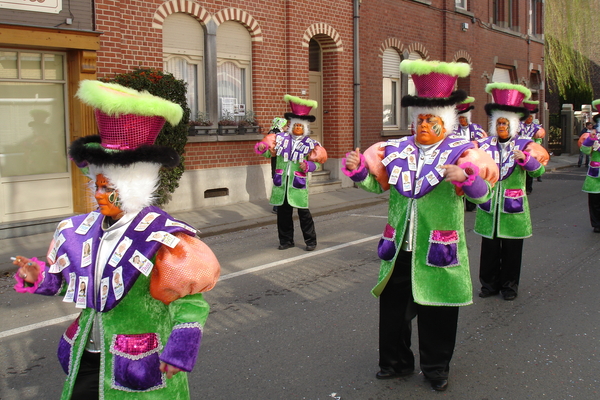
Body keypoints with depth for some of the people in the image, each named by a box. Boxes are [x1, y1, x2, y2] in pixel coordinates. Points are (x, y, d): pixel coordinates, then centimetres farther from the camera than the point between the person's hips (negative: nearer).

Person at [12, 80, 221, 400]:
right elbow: (61, 280, 13)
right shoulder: (80, 231, 0)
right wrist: (38, 277, -5)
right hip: (86, 360, 6)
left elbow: (192, 300, -14)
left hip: (141, 368, -5)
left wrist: (179, 351, -21)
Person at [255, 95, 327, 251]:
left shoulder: (310, 144, 2)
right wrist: (262, 148, -10)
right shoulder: (281, 138, 8)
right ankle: (286, 240, 22)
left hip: (298, 183, -3)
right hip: (281, 182, 3)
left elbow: (316, 163, 1)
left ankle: (310, 240, 13)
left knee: (304, 213, -1)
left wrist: (308, 166, -18)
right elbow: (269, 151, 11)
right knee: (283, 213, 9)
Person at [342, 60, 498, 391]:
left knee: (437, 313, 11)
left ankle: (436, 367, 32)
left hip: (439, 252, -3)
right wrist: (358, 167, -10)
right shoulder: (397, 149, 5)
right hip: (398, 250, 4)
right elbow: (375, 182, 10)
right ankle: (396, 361, 34)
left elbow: (482, 192, -19)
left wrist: (466, 177, -40)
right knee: (393, 307, 14)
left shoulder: (461, 153, -7)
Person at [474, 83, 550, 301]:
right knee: (489, 248, 6)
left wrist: (525, 159, -30)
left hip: (513, 207, -1)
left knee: (511, 249, 7)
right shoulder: (484, 145, 5)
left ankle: (509, 285, 22)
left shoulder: (524, 145, -1)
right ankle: (490, 283, 21)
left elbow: (539, 170, -11)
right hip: (489, 207, 2)